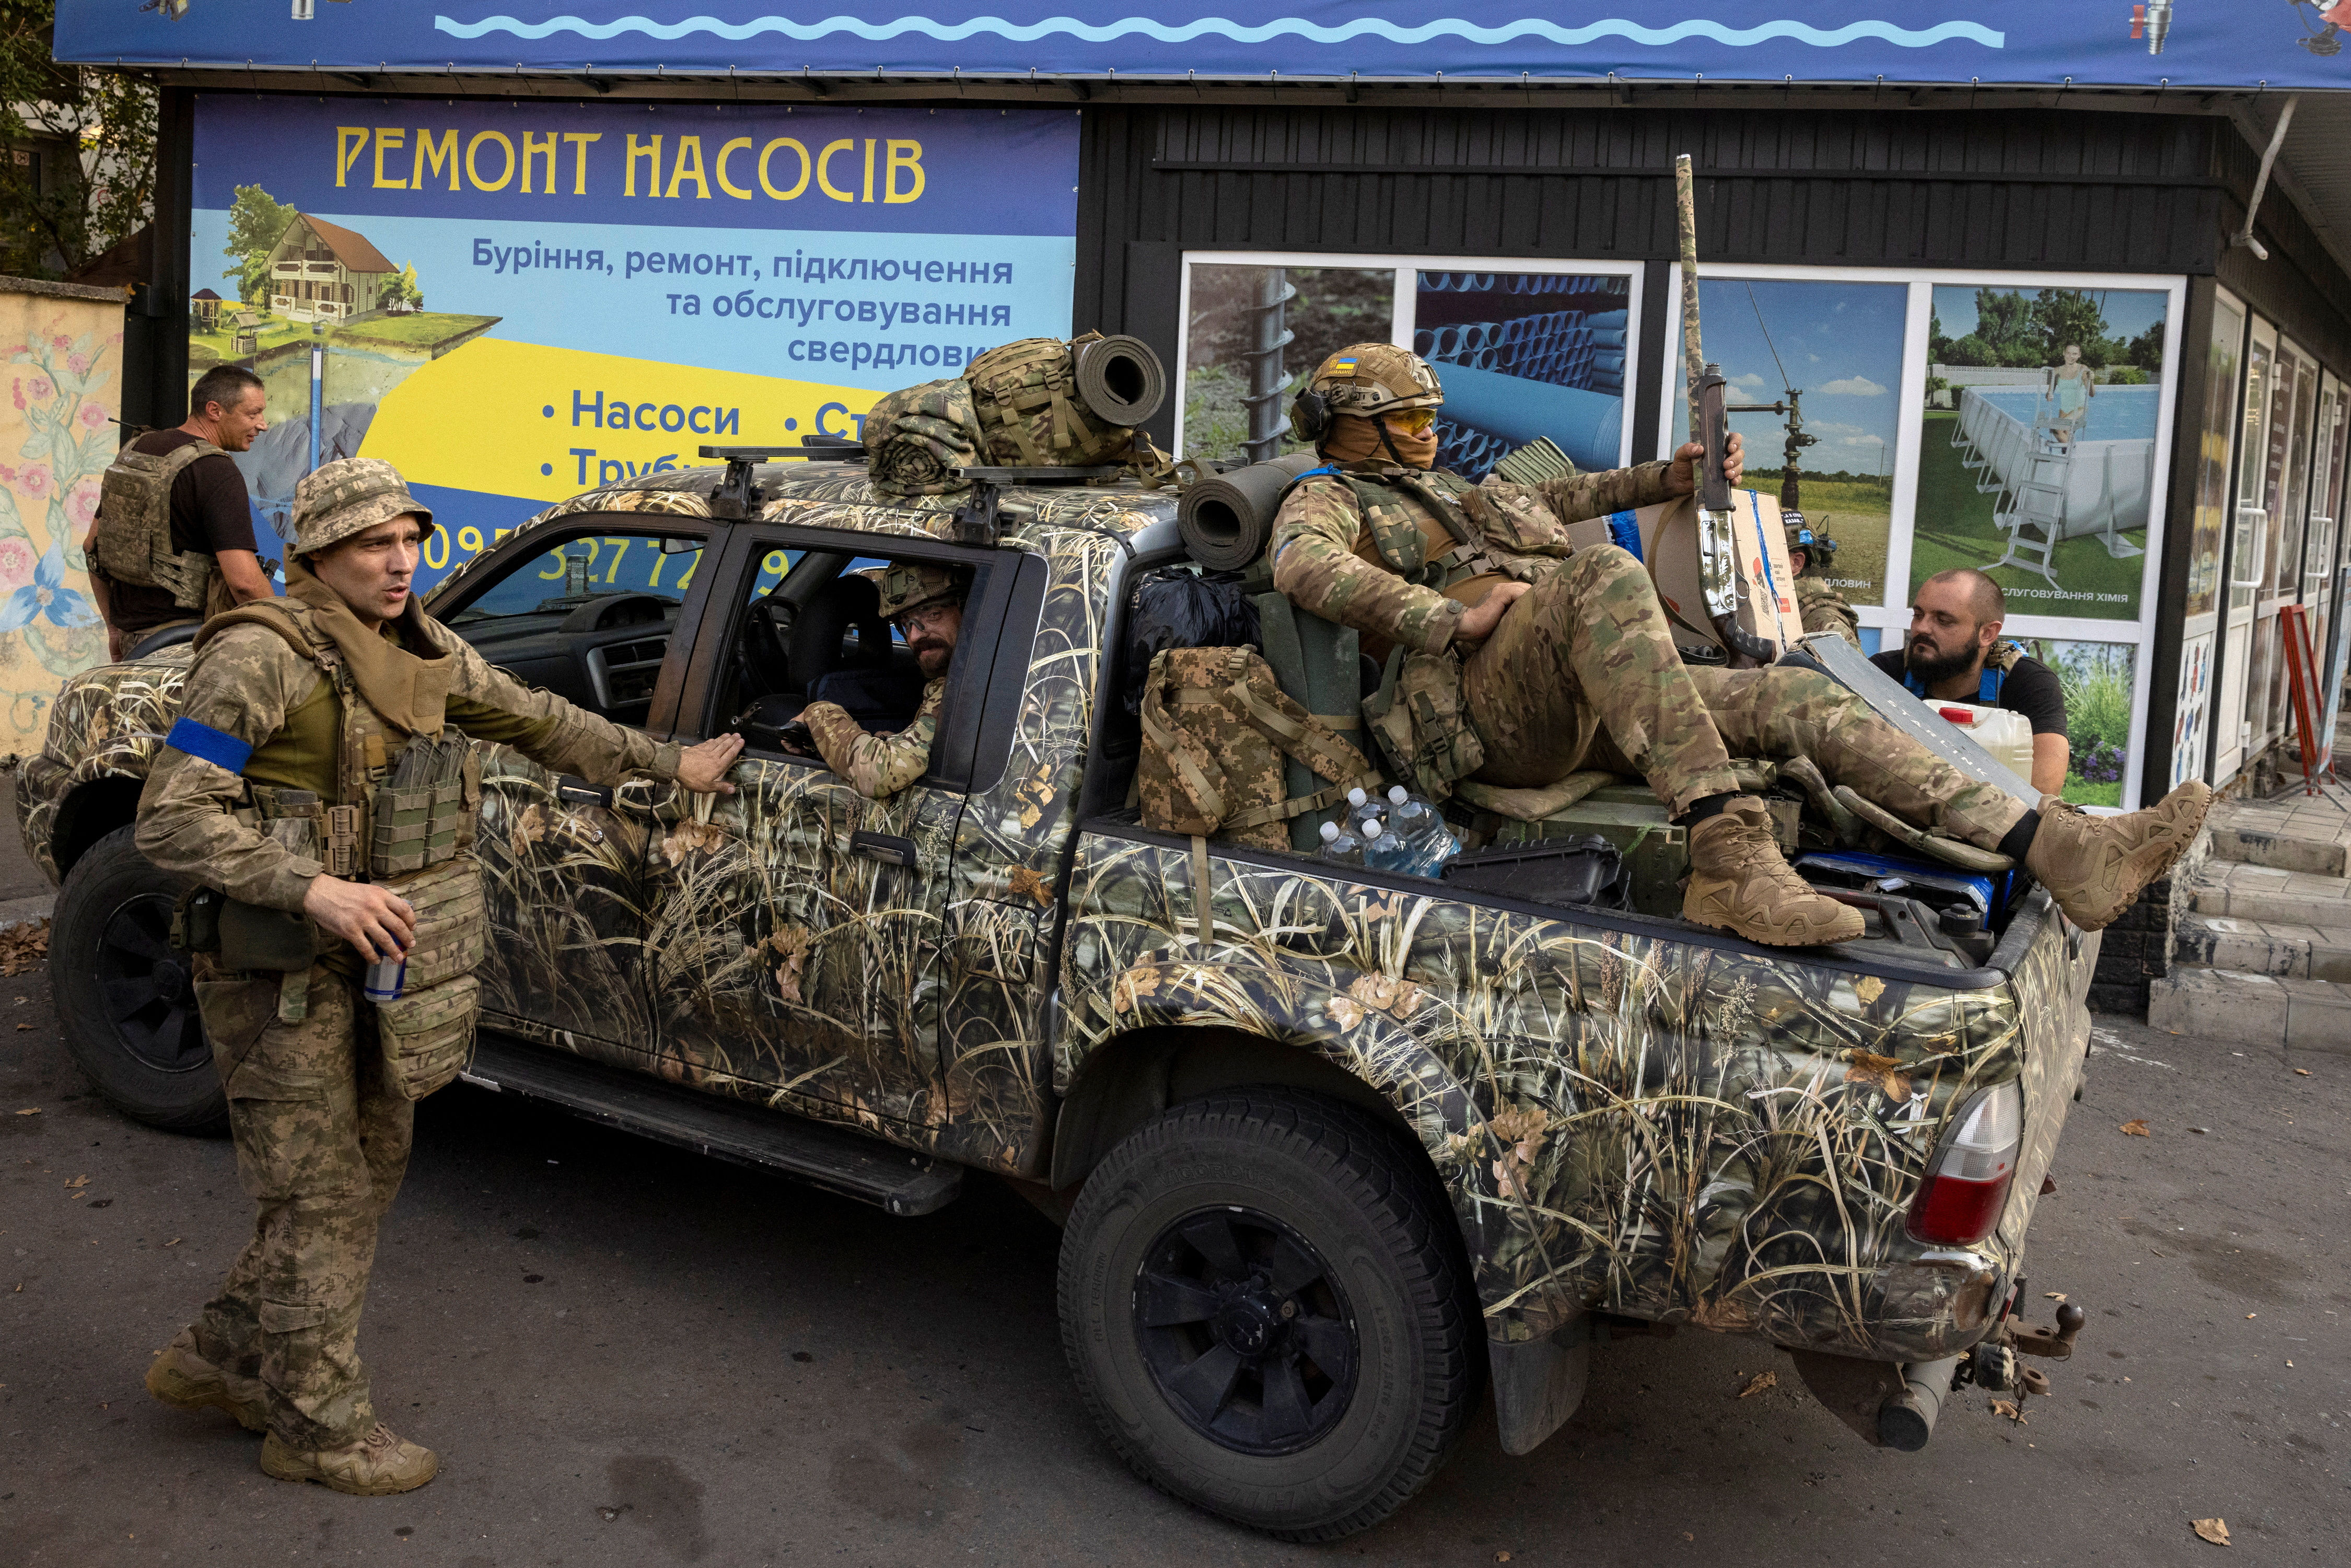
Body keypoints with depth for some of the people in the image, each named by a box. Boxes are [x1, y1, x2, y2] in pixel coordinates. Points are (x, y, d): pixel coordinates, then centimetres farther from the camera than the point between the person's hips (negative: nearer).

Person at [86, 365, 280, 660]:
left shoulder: (134, 450, 13)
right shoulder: (218, 473, -14)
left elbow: (93, 544, 20)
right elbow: (244, 581, -23)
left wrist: (115, 628, 24)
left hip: (130, 634, 8)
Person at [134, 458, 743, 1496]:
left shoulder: (422, 652, 5)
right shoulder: (260, 658, -19)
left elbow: (533, 722, 18)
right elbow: (170, 820, -22)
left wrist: (668, 765, 20)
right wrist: (315, 889, -33)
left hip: (371, 951, 8)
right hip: (279, 965, -8)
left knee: (369, 1163, 18)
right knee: (326, 1193, 1)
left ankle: (219, 1359, 35)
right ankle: (317, 1425, 18)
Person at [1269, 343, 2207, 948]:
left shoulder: (1448, 497, 37)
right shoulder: (1329, 502, 11)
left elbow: (1554, 499, 50)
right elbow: (1305, 568, -13)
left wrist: (1670, 479, 38)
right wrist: (1454, 618, -21)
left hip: (1582, 712, 9)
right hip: (1479, 702, -8)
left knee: (1803, 700, -6)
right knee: (1606, 574, -37)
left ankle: (2064, 851, -17)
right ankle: (1730, 859, -49)